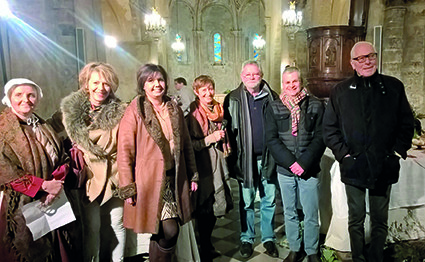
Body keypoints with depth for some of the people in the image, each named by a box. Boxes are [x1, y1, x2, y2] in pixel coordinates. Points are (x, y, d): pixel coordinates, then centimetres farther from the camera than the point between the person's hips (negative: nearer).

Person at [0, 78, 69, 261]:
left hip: (52, 203, 5)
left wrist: (56, 183, -12)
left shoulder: (44, 127, 10)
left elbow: (63, 159, 5)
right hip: (21, 207, -5)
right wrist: (43, 185, -19)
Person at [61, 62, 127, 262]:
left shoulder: (120, 112, -2)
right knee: (91, 228, 6)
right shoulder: (70, 110, 2)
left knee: (116, 225, 11)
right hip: (88, 177, 0)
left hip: (114, 176, 0)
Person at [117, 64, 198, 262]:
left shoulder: (174, 109, 10)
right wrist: (128, 188, -10)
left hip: (174, 178, 5)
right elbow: (125, 151, -8)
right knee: (169, 230, -7)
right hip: (150, 179, -5)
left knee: (168, 231, 10)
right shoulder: (135, 111, -6)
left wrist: (192, 175, 13)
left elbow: (186, 144, 15)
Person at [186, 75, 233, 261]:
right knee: (205, 209, 0)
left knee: (215, 207, 13)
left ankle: (208, 243, 33)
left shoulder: (218, 109, 12)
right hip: (202, 166, -6)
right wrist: (209, 139, -16)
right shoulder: (192, 113, -9)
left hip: (219, 162, 7)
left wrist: (222, 137, 7)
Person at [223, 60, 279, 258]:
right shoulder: (233, 99, 3)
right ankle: (246, 239, 25)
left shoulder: (272, 97, 8)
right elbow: (227, 127, 0)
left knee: (269, 201, 10)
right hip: (245, 158, -1)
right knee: (246, 201, 9)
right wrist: (231, 153, -8)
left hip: (267, 157, 2)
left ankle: (268, 238, 26)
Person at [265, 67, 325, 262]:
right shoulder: (274, 108, 4)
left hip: (309, 169, -1)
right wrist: (290, 162, -11)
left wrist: (304, 163, -12)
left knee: (311, 214, 6)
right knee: (289, 213, 13)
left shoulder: (316, 106, 1)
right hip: (285, 169, 1)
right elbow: (271, 139, -2)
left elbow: (320, 137, -3)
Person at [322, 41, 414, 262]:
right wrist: (343, 154, -7)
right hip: (353, 168, 0)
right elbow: (329, 129, 2)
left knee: (380, 221, 13)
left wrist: (398, 151, -2)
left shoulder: (394, 87, 3)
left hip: (384, 168, 1)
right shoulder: (340, 92, 1)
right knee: (356, 220, 12)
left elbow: (406, 123, 8)